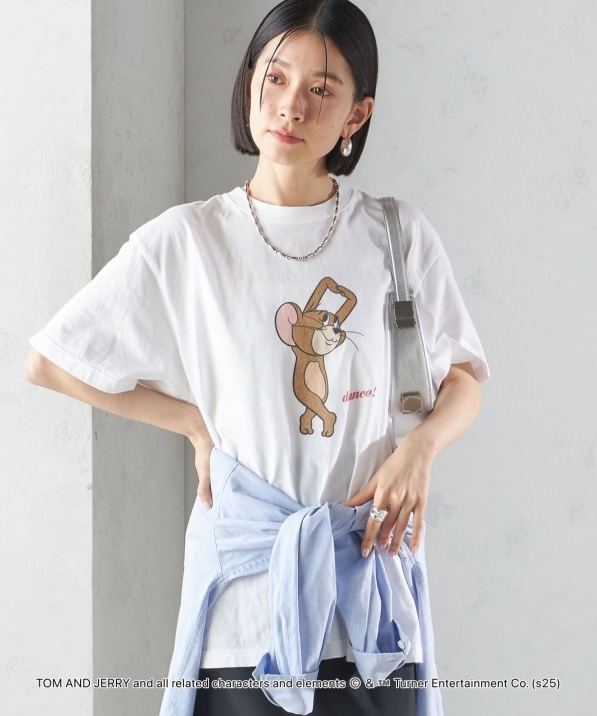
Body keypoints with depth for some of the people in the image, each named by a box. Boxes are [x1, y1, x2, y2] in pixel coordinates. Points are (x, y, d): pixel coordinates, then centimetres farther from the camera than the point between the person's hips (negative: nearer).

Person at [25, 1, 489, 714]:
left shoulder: (397, 234, 1)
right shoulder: (186, 241, -3)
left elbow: (464, 378, 9)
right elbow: (47, 361, 3)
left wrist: (419, 447, -12)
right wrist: (198, 425, 1)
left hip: (372, 588, 1)